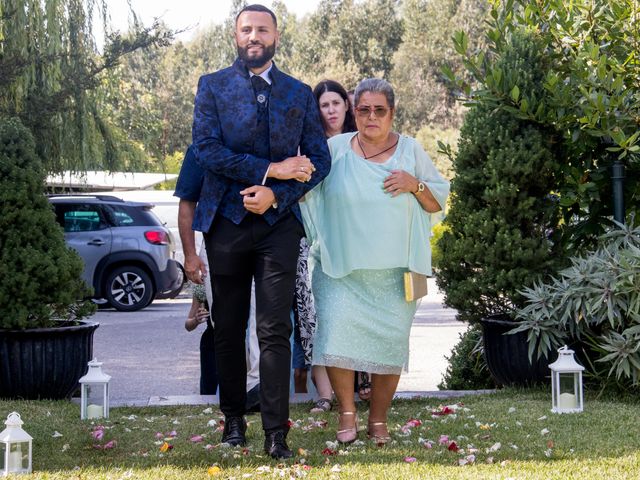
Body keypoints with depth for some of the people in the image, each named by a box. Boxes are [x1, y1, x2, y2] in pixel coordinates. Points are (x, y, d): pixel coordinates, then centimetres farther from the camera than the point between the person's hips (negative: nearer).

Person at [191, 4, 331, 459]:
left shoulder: (300, 93, 10)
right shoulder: (212, 86, 5)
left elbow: (319, 159, 5)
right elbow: (206, 149, -8)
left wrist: (276, 194, -10)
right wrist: (271, 169, -13)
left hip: (278, 221, 0)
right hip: (226, 219, 0)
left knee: (275, 330, -6)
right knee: (229, 328, 8)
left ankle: (276, 432, -6)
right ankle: (234, 418, 20)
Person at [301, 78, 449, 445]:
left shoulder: (411, 151, 5)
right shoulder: (335, 149, 4)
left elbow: (439, 202, 8)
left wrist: (415, 185, -11)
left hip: (393, 273, 1)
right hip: (341, 268, -1)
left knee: (390, 342, -1)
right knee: (338, 331, -18)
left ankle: (379, 420, 15)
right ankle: (347, 412, -1)